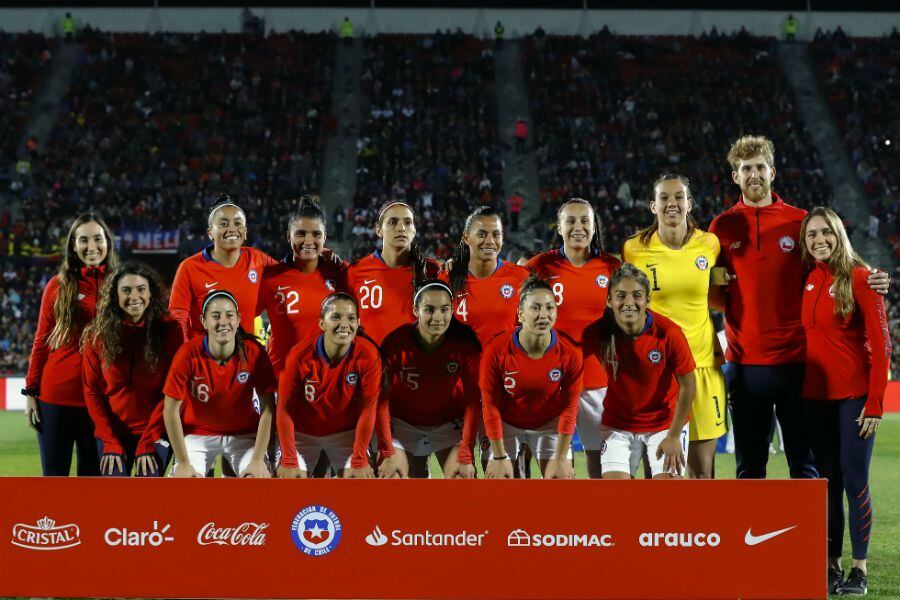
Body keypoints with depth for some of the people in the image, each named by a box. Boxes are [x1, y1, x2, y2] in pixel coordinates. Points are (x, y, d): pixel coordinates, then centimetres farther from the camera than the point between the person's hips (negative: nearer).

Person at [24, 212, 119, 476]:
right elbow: (41, 342, 5)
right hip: (56, 397, -1)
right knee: (54, 476, 3)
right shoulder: (58, 286, 3)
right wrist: (31, 392, 1)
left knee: (93, 475, 7)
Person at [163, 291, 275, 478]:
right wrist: (183, 463, -14)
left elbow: (267, 408, -11)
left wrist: (258, 460, -14)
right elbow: (171, 410, -14)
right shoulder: (188, 354, -19)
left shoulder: (254, 352, -17)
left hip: (244, 435, 1)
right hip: (198, 434, -1)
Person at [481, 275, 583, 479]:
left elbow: (569, 408, -11)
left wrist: (560, 459, -10)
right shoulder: (495, 351, -26)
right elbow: (490, 406, -16)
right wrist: (499, 458, -13)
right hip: (506, 423, -1)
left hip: (550, 424, 1)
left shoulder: (570, 353, -22)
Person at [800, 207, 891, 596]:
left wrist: (875, 401, -14)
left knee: (854, 479, -4)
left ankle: (859, 569, 2)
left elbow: (880, 342, -10)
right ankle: (831, 565, 13)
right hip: (816, 394, 5)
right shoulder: (807, 279, 7)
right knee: (828, 480, 8)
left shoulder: (859, 276, -8)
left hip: (854, 394, -5)